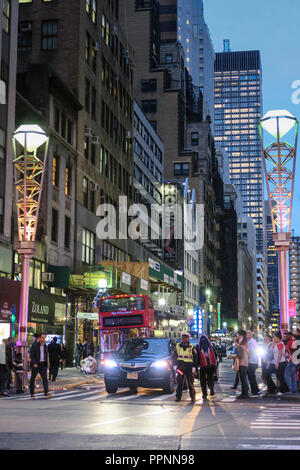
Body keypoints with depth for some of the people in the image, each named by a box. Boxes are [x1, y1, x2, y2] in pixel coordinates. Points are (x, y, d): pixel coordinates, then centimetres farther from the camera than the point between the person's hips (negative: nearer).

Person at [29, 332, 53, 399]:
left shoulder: (45, 346, 11)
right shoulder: (34, 345, -6)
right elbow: (31, 355, -11)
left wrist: (46, 364, 15)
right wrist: (34, 363, -21)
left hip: (43, 365, 4)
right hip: (36, 365, -4)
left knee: (45, 378, -9)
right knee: (33, 378, 5)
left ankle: (46, 393, -17)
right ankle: (32, 393, 15)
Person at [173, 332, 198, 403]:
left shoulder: (192, 347, 4)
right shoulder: (178, 346, 10)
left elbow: (195, 358, 5)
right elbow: (174, 356, 13)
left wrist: (194, 367, -4)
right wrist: (174, 365, 2)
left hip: (189, 367, -2)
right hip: (180, 367, 2)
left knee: (190, 383, 1)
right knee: (179, 382, -2)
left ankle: (193, 397, 10)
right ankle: (178, 396, 4)